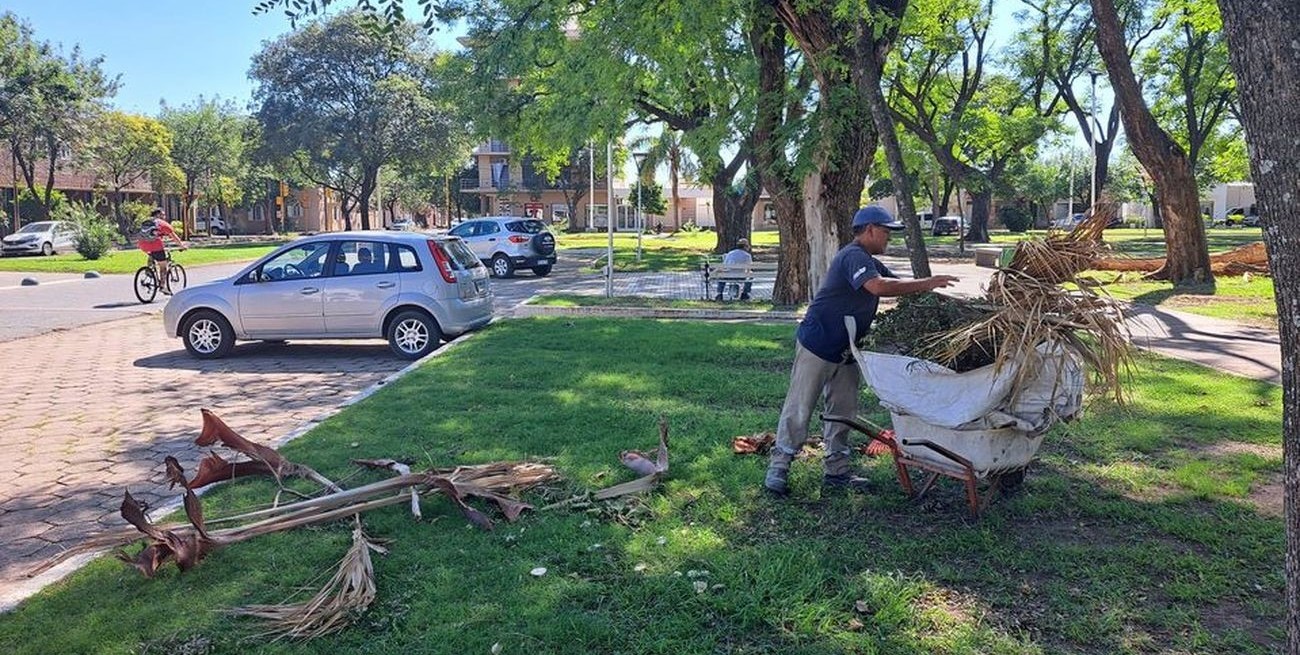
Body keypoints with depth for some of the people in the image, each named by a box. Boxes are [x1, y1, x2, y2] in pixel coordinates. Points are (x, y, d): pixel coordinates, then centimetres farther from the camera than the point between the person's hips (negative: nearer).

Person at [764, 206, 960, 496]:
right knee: (799, 407, -3)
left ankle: (836, 471, 20)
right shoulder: (854, 256, -18)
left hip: (845, 352, 10)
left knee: (844, 411, 12)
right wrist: (926, 284, -28)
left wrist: (930, 286, -4)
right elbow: (878, 287, -33)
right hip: (817, 345, -10)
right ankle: (778, 467, 5)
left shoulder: (871, 263, 16)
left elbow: (895, 282, 13)